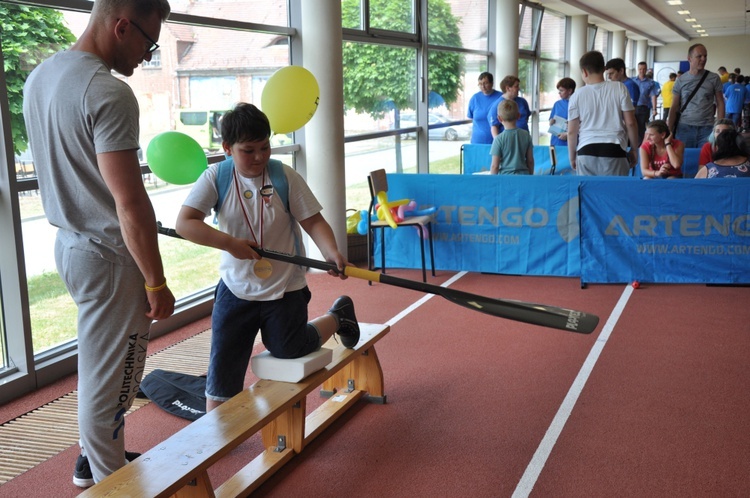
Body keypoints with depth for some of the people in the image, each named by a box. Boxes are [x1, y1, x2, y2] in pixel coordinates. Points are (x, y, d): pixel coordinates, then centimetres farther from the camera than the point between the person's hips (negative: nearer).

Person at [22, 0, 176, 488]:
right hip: (110, 255, -9)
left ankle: (94, 457, 41)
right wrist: (156, 283, -17)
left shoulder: (40, 77, 8)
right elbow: (129, 203, -24)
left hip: (69, 242, 10)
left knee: (99, 367, 24)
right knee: (110, 379, 7)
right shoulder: (109, 93, -22)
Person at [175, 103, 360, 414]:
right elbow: (184, 223, -16)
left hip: (285, 288, -1)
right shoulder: (216, 178, -10)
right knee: (223, 365, 4)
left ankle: (338, 317, 43)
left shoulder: (285, 176, -12)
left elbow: (313, 221, -11)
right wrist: (230, 243, -24)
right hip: (236, 289, 1)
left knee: (289, 351, 16)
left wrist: (332, 253, -30)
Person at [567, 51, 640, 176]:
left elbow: (572, 131, 4)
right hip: (614, 151, -1)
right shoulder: (619, 88, 1)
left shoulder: (577, 96, 2)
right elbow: (630, 122, 1)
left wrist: (572, 156, 17)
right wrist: (634, 149, 13)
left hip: (586, 152, 1)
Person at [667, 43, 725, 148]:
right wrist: (669, 131, -2)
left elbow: (720, 104, 6)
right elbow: (674, 107, 5)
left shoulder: (714, 78, 4)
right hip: (684, 128, 0)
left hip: (707, 128, 0)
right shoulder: (680, 80, 5)